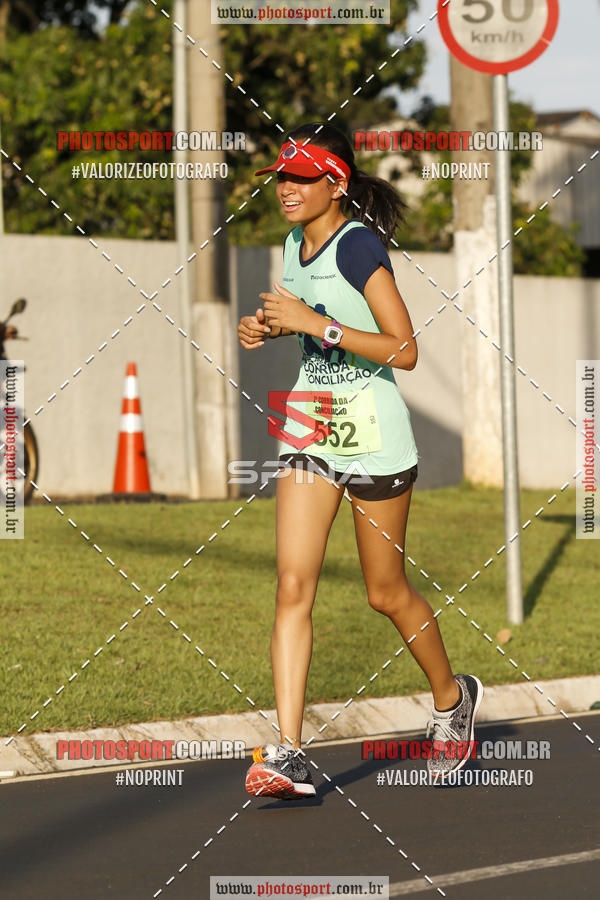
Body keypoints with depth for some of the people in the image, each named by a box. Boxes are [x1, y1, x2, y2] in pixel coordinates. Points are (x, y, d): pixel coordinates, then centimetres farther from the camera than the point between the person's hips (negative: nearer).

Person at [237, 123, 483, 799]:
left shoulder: (358, 244, -17)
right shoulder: (295, 245, 7)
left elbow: (404, 350, -22)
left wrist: (314, 321, -26)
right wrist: (269, 328, 7)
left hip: (374, 435, -6)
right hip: (310, 429, 6)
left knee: (386, 592, 8)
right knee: (293, 585, -8)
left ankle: (452, 696, 36)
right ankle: (287, 755, -14)